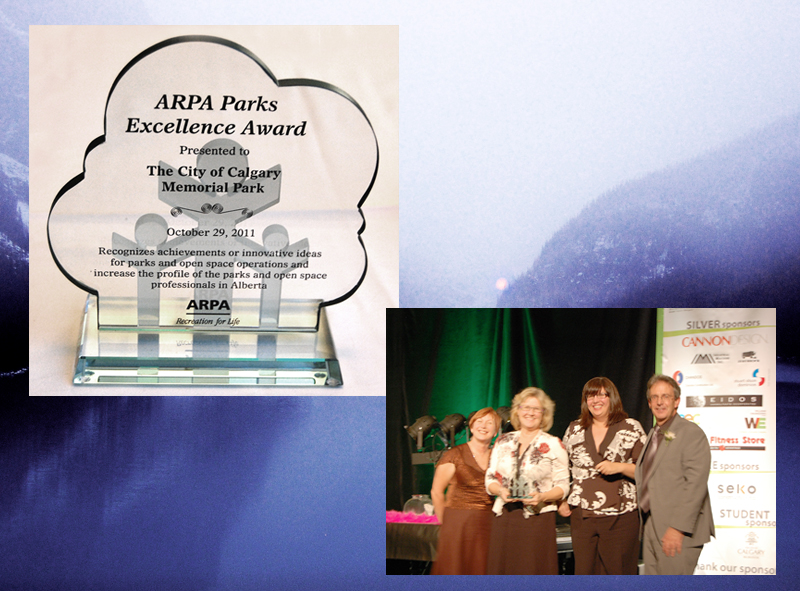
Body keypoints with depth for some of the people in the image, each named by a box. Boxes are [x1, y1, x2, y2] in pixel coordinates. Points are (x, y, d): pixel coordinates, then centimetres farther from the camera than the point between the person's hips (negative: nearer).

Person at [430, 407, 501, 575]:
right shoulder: (454, 455, -2)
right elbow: (436, 492, -1)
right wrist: (445, 522, 2)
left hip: (488, 526, 4)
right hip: (458, 526, -3)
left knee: (481, 572, 1)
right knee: (454, 571, -3)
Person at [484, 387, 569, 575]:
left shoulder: (553, 445, 5)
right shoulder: (503, 442, 14)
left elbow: (563, 486, 2)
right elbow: (490, 479, 14)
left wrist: (542, 497, -16)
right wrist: (500, 490, -7)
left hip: (538, 518, -3)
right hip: (505, 516, 3)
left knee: (535, 571, -7)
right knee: (501, 570, -1)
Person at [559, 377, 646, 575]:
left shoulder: (632, 429, 4)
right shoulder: (574, 430, 12)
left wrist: (620, 467, -14)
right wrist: (561, 501, 9)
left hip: (620, 519, -3)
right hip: (582, 516, 3)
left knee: (618, 572, -2)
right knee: (584, 571, 3)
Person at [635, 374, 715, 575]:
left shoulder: (691, 433, -8)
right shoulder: (653, 434, 20)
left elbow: (696, 485, -16)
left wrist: (678, 528, -21)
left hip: (678, 530, -8)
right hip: (651, 528, 8)